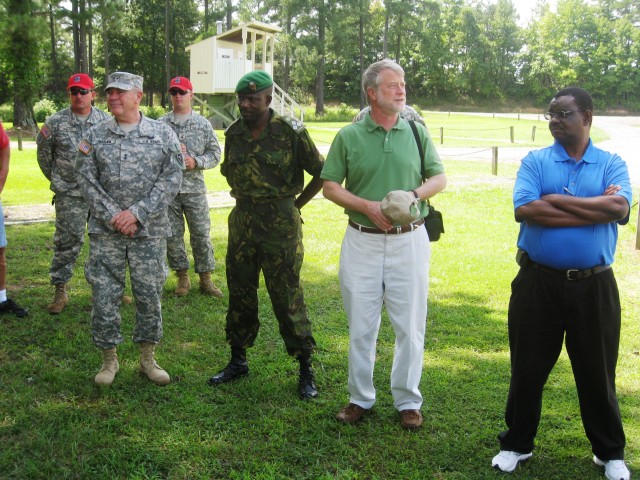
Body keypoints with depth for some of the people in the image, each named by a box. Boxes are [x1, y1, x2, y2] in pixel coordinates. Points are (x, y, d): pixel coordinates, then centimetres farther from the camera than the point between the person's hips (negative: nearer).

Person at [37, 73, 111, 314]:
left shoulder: (106, 121, 1)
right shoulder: (55, 122, -1)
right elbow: (43, 152, 12)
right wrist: (56, 178, 14)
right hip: (69, 195, -1)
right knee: (67, 241, -1)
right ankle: (60, 290, 9)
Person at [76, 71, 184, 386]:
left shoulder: (163, 134, 1)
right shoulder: (94, 136, 5)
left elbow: (171, 179, -5)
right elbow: (87, 180, 0)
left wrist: (137, 213, -13)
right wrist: (112, 215, -12)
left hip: (149, 230, -1)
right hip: (105, 231, 1)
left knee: (149, 294, 6)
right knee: (104, 295, 3)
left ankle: (148, 358, 22)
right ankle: (109, 358, 20)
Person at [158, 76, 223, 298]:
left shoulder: (203, 124, 5)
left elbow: (215, 153, 5)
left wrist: (196, 161, -11)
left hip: (194, 188, 0)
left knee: (201, 233, 2)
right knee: (172, 235, 6)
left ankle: (206, 278, 13)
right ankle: (182, 277, 20)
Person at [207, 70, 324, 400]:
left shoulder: (290, 132, -9)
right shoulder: (234, 133, 7)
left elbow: (321, 172, -4)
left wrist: (296, 204, -3)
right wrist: (243, 200, 12)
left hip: (280, 224, -5)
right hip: (242, 222, 6)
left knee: (287, 298, -3)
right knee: (240, 294, 12)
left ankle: (306, 369, 10)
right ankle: (238, 361, 28)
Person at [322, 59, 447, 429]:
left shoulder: (417, 131, 4)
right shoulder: (349, 136, 0)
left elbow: (440, 178, 8)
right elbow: (330, 186, 1)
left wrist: (414, 195, -13)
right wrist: (368, 207, -13)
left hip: (410, 241, 1)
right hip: (362, 242, 0)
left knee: (410, 325, 5)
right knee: (361, 326, 9)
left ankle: (408, 401, 20)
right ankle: (361, 398, 24)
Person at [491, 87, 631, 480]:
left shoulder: (612, 164, 4)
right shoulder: (535, 162, 2)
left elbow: (619, 208, -16)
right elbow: (524, 210, -16)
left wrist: (556, 200, -15)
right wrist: (595, 209, -13)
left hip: (594, 286, 0)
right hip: (538, 282, 0)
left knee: (598, 372, 12)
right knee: (528, 368, 10)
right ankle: (517, 444, 29)